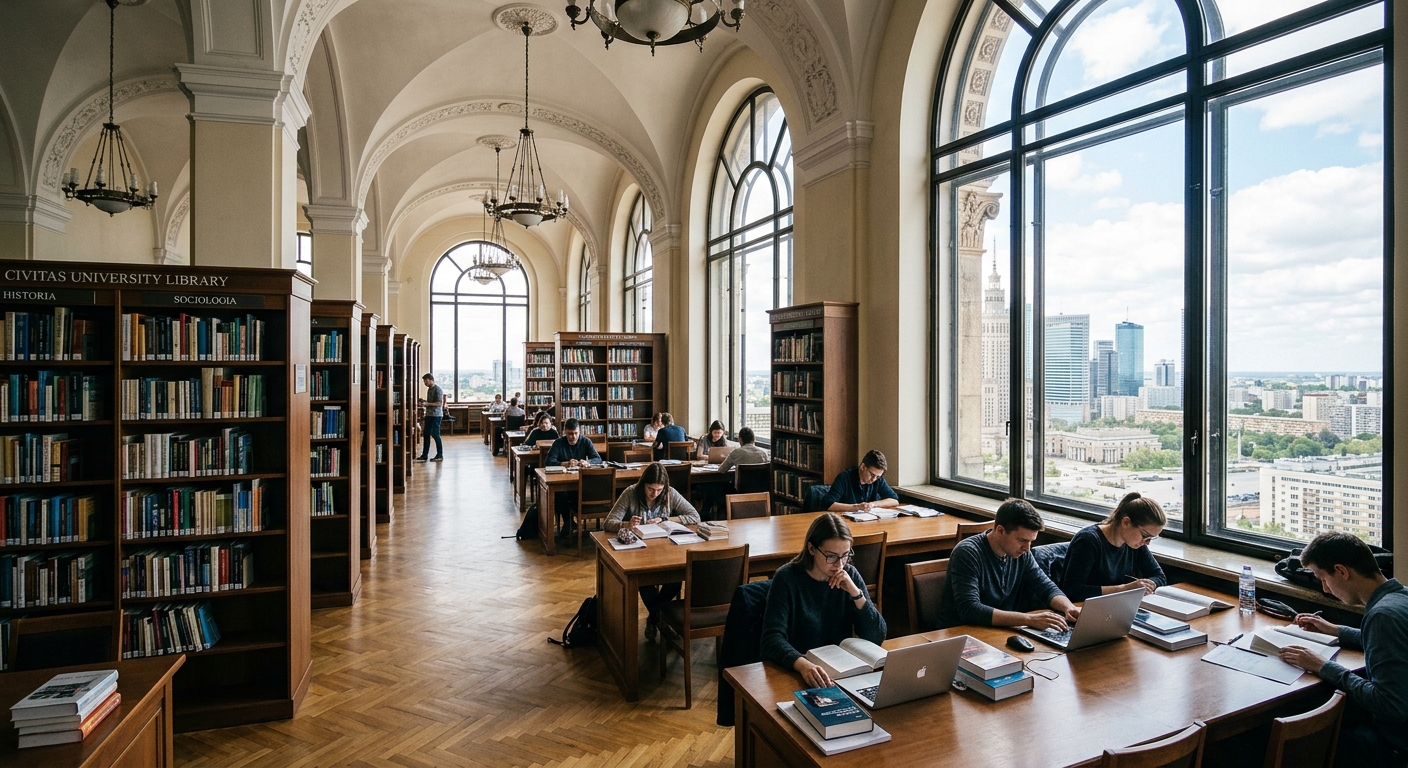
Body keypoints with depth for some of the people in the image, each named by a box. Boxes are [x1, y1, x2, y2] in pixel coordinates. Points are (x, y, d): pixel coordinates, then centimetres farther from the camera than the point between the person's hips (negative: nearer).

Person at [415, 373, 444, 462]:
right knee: (426, 434, 8)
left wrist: (428, 404, -21)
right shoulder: (429, 389, 15)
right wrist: (424, 402, 11)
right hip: (429, 414, 9)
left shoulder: (438, 389, -13)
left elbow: (440, 403, -19)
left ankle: (440, 455, 5)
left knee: (435, 434, -4)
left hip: (436, 415, -9)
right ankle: (425, 455, 13)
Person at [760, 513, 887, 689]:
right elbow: (772, 638, -22)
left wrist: (855, 592, -16)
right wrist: (803, 665, -39)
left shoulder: (850, 575, -1)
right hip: (793, 672, -4)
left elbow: (877, 637, -3)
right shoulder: (787, 578, -13)